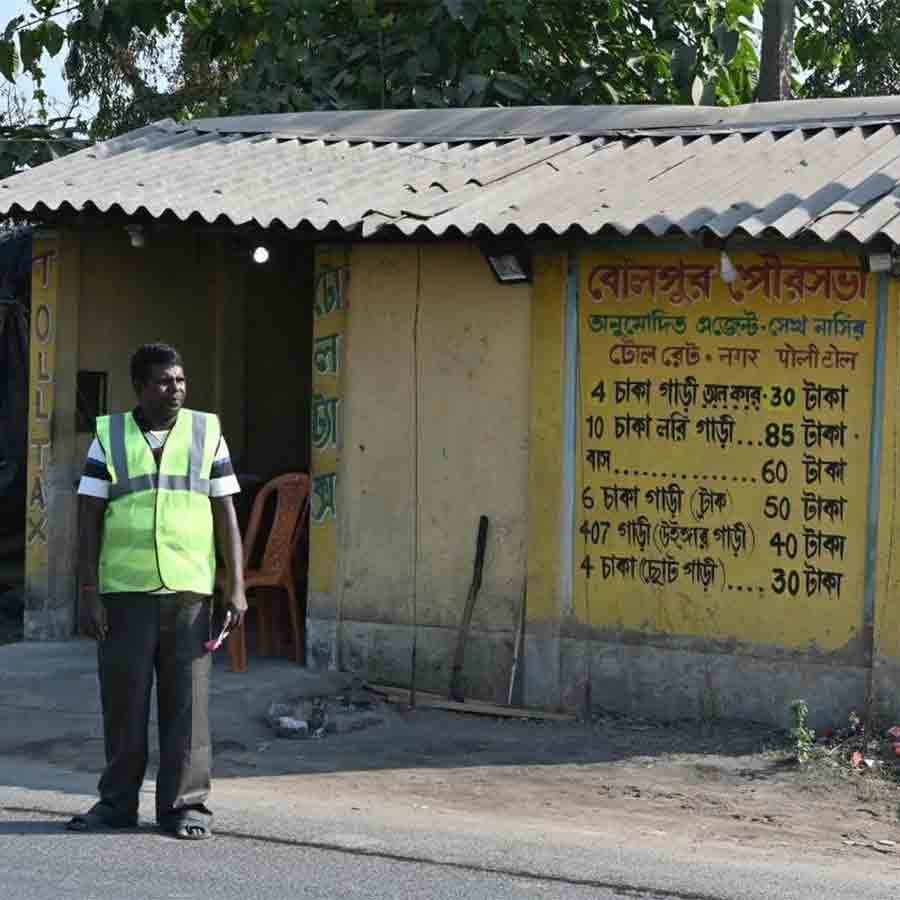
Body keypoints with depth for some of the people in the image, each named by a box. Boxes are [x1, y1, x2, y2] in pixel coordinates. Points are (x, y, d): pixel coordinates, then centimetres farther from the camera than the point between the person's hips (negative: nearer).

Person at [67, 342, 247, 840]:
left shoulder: (207, 434, 7)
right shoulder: (109, 438, 5)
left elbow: (226, 516, 6)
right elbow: (89, 520, 4)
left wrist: (236, 587, -1)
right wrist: (88, 593, -4)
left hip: (189, 591, 0)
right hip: (124, 592, 0)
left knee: (187, 702, 0)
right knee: (123, 699, 5)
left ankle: (185, 804, 8)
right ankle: (117, 802, 16)